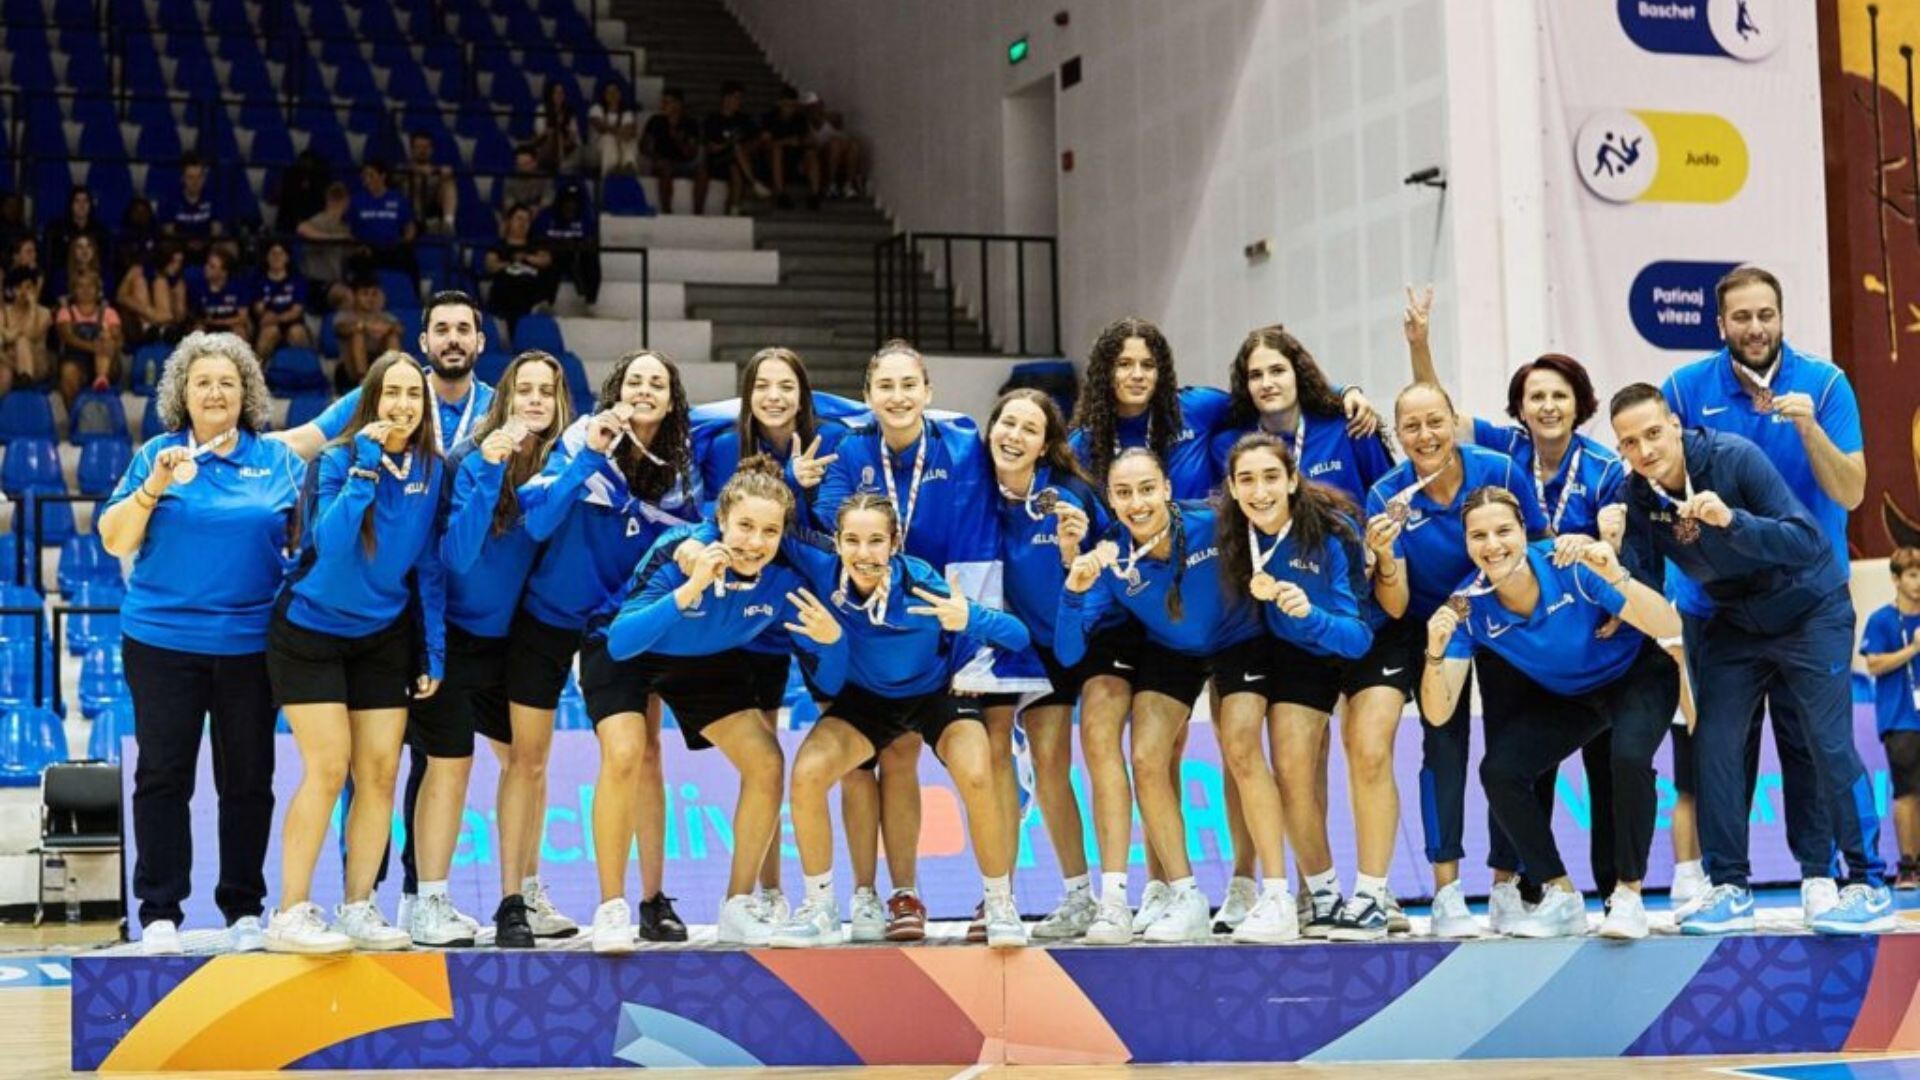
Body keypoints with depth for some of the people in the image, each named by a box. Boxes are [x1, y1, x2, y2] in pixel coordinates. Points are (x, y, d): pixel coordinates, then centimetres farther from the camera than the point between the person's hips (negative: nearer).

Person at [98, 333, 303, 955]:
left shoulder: (278, 461, 7)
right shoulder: (156, 455, 5)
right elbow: (114, 540, -1)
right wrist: (154, 486, -15)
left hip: (250, 642, 1)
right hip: (163, 641, -1)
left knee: (248, 780, 5)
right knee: (163, 776, 1)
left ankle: (245, 910, 14)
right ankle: (159, 914, 7)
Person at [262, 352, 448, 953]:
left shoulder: (432, 471, -1)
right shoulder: (338, 460, -13)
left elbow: (430, 565, 5)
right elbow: (331, 542, -29)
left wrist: (433, 650, 3)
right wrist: (367, 466, -31)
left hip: (384, 637, 5)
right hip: (310, 632, -4)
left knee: (380, 770, 0)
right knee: (328, 767, -12)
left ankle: (358, 909, 11)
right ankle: (291, 915, -6)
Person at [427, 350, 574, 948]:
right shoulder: (472, 460, -15)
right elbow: (457, 555, -22)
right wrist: (490, 471, -31)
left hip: (515, 635, 5)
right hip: (456, 633, -5)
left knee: (527, 757, 7)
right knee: (450, 761, -4)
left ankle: (520, 898, 17)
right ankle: (429, 903, 6)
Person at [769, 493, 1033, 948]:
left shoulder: (923, 587, -33)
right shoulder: (822, 572, -26)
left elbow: (1018, 636, -31)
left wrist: (968, 621, -52)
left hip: (938, 693, -3)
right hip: (865, 697, 3)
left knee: (976, 779, -29)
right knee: (807, 773, -20)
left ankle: (1001, 906, -7)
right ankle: (819, 907, 0)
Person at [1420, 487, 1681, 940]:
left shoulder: (1570, 564, -30)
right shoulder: (1468, 605, -20)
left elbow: (1670, 626, -31)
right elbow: (1438, 714, -22)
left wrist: (1618, 578, -46)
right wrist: (1436, 652, -40)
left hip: (1637, 676, -4)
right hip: (1565, 698, 4)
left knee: (1629, 756, -34)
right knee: (1499, 771, -17)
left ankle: (1628, 896, -16)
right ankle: (1561, 899, 1)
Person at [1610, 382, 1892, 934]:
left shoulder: (1734, 457, -27)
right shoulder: (1639, 493, -11)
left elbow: (1806, 539, -32)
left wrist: (1730, 519, -46)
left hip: (1810, 610, -5)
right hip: (1736, 620, 5)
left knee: (1830, 744, -10)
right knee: (1712, 745, -2)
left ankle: (1869, 887, -1)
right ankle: (1729, 888, 8)